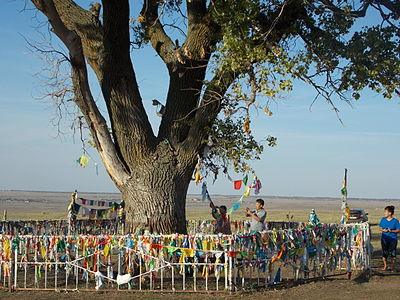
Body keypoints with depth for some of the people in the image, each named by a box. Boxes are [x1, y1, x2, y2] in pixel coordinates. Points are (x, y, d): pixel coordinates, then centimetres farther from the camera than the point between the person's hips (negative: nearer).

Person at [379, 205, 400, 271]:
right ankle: (385, 266, 26)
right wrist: (383, 230, -12)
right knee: (384, 253, 8)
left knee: (392, 254, 0)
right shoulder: (383, 219, 3)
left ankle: (393, 267, 13)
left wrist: (391, 230, -21)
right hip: (384, 239, 3)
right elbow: (380, 228, 10)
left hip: (393, 240, -3)